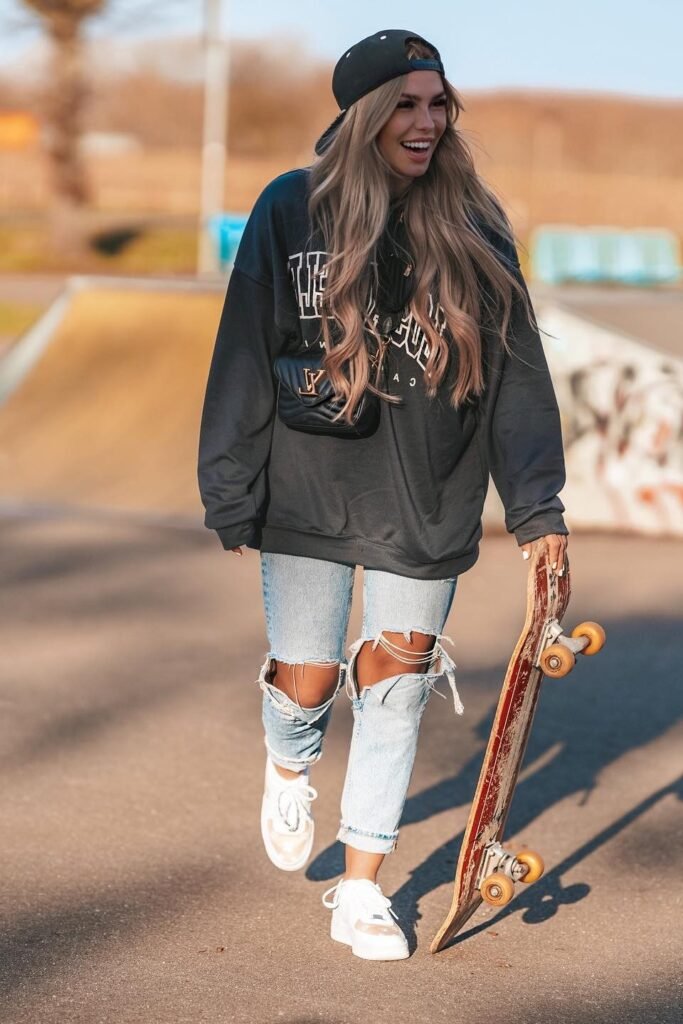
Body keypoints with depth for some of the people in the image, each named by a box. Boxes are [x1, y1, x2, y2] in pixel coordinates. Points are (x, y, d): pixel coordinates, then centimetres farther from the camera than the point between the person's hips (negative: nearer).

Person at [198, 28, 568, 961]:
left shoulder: (475, 229, -1)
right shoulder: (291, 211, -5)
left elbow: (517, 368, 1)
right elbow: (244, 360, -3)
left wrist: (537, 505, -2)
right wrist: (233, 499, -4)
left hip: (427, 505, 1)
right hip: (309, 492, -1)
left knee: (396, 687, 4)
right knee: (307, 679, 5)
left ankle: (361, 891, 18)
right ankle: (290, 765, 43)